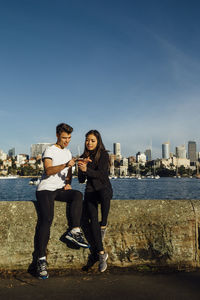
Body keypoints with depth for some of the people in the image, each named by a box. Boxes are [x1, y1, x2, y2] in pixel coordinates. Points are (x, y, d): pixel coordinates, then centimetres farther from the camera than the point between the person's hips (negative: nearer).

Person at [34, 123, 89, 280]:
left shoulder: (68, 152, 18)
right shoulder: (50, 151, -4)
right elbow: (48, 170, -20)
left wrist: (68, 183, 6)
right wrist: (65, 165, -34)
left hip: (60, 190, 6)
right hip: (46, 189, -6)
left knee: (78, 195, -24)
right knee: (46, 219, -21)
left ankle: (74, 231, -26)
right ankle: (41, 259, -17)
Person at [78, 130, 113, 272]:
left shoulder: (104, 155, -3)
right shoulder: (83, 157, 10)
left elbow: (101, 174, -16)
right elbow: (81, 180, 6)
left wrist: (87, 170, -32)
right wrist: (82, 169, -14)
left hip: (104, 188, -2)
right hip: (90, 190, 3)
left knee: (104, 195, -39)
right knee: (92, 219, -19)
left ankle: (103, 225, -16)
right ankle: (101, 253, -15)